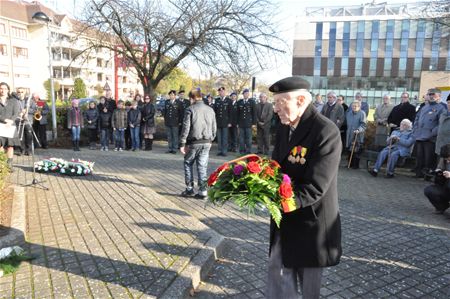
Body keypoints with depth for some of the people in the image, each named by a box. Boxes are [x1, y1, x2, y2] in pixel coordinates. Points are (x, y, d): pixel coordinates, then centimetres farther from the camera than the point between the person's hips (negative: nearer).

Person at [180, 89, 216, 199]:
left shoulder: (190, 109, -7)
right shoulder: (210, 110, 7)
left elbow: (186, 127, -10)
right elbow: (214, 127, 11)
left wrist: (182, 144, -6)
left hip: (194, 142, -4)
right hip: (206, 142, 4)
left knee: (188, 163, 14)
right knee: (202, 166, 8)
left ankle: (189, 188, 13)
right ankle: (202, 191, 8)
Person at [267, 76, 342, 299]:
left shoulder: (326, 132, -23)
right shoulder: (284, 127, 3)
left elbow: (314, 188, -26)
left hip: (310, 223, -6)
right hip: (284, 220, 6)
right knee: (278, 270, 17)